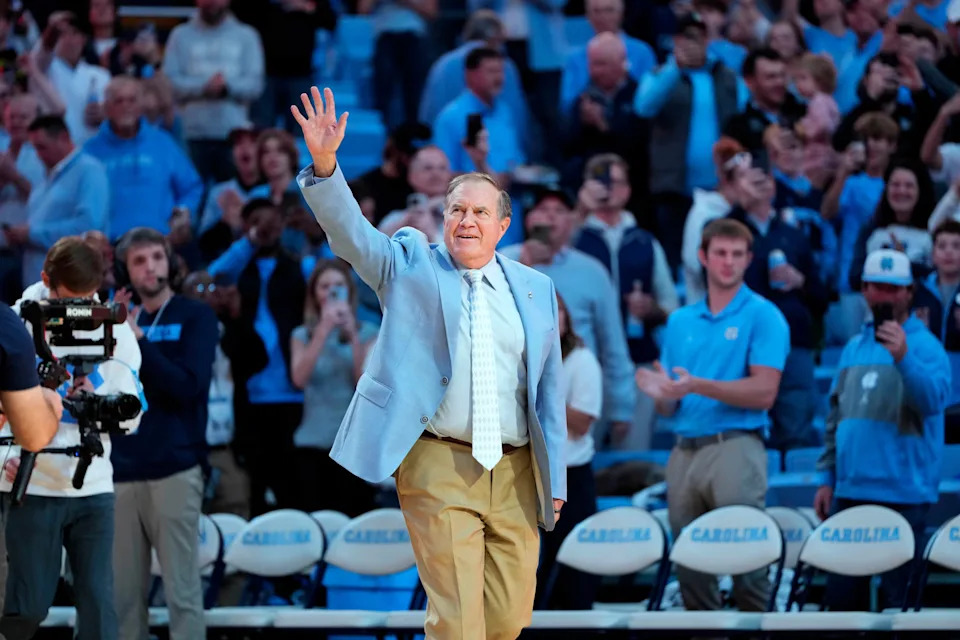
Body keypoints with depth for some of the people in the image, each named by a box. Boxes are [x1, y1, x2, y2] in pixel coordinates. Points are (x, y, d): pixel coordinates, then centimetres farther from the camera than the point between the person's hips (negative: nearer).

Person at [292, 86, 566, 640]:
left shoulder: (535, 289, 13)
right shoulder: (410, 265, 8)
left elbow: (550, 387, 13)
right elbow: (350, 230, -7)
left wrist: (556, 477, 10)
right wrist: (324, 164, -24)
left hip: (515, 470, 3)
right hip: (438, 464, -3)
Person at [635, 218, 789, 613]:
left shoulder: (762, 316, 0)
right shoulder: (681, 321, 17)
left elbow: (763, 392, -10)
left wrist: (697, 386, -17)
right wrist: (662, 394, -7)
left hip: (736, 444, -5)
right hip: (685, 450, 6)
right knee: (689, 567, 4)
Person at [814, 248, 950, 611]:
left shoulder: (925, 346, -3)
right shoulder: (855, 348, 16)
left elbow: (934, 400, -20)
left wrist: (904, 357, -33)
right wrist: (827, 479, 15)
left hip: (903, 495, -6)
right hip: (850, 492, 6)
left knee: (897, 597, -4)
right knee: (841, 595, 8)